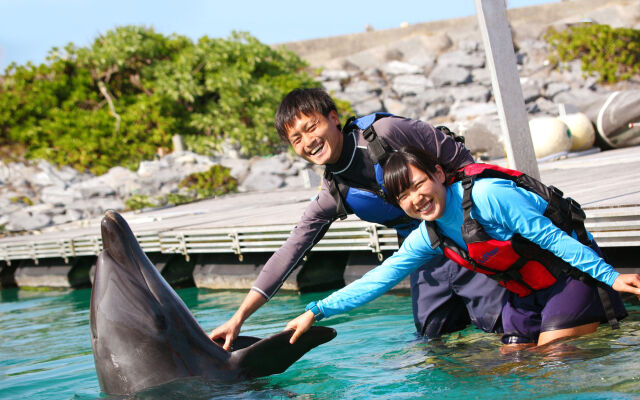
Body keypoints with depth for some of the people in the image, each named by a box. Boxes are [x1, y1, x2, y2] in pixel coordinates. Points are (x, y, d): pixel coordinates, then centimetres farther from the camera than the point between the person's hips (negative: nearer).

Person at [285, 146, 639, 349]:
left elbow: (550, 236, -24)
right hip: (525, 291, 7)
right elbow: (376, 281, -1)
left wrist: (609, 276, -24)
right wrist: (316, 311, -6)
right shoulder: (427, 238, -5)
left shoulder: (487, 195, -27)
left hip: (570, 272, -7)